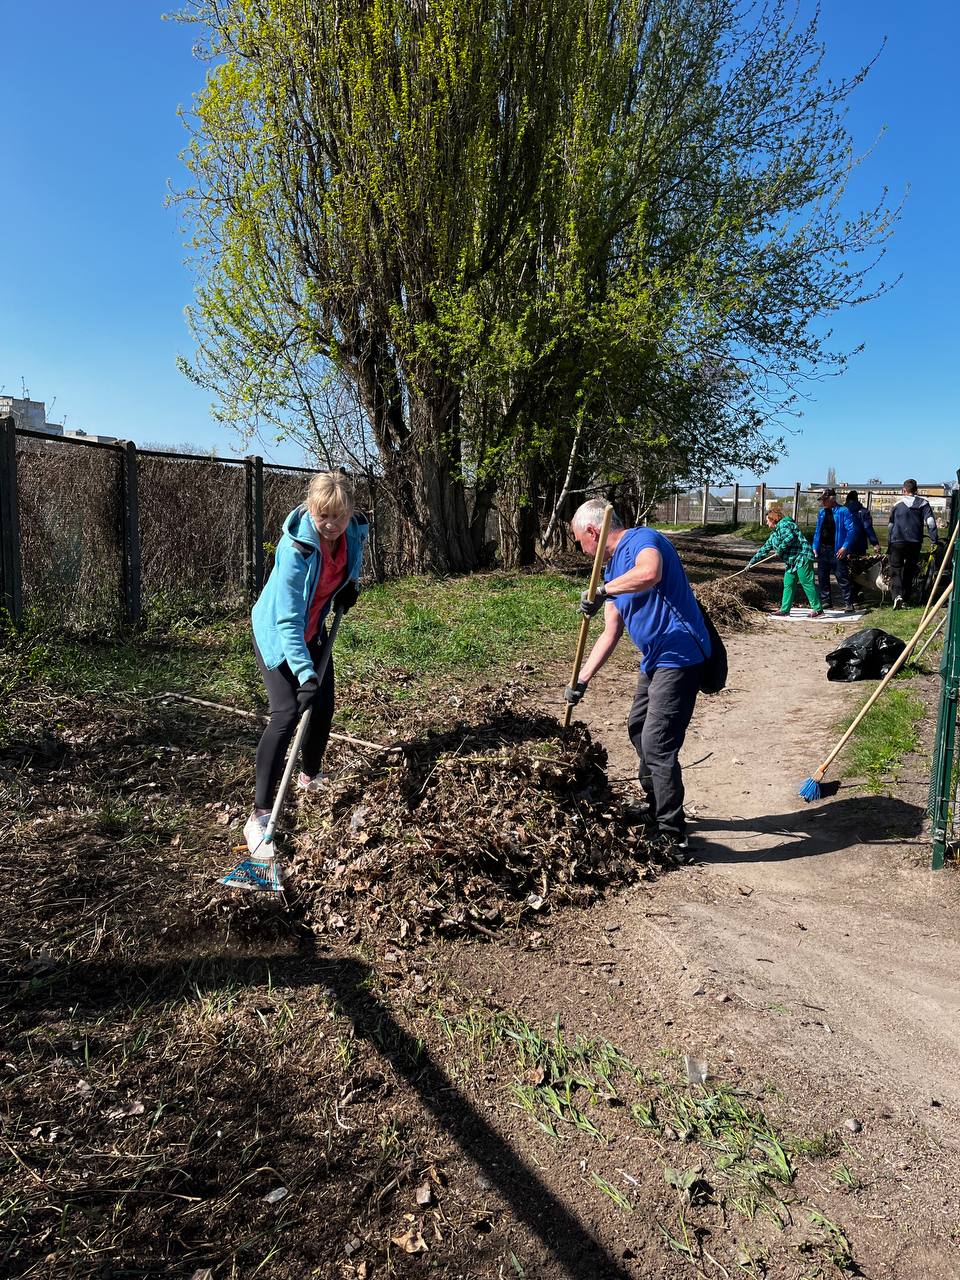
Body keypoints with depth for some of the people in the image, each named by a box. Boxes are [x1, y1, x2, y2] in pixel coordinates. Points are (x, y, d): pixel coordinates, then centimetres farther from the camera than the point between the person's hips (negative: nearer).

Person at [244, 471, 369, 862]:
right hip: (276, 634, -6)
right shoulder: (295, 547, -35)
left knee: (323, 708, 13)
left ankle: (310, 778, 40)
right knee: (287, 713, -18)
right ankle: (259, 817, -15)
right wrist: (304, 672, -44)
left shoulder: (356, 531, -16)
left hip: (314, 630, 7)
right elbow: (288, 620, -37)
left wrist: (350, 585, -3)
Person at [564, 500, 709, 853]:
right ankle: (655, 810, 38)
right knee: (638, 729, 22)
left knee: (657, 744, -11)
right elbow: (610, 634, 15)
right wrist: (581, 680, 10)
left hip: (679, 655, -11)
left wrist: (604, 591, -27)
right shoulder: (613, 569, 16)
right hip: (655, 660, 11)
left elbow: (650, 574, -39)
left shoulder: (642, 540, -13)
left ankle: (672, 836, 0)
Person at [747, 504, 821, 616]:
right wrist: (752, 561, 29)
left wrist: (779, 550, -15)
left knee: (807, 584, -9)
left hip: (802, 558, -11)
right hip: (792, 562, 11)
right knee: (788, 585, 10)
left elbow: (790, 537, -26)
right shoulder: (774, 534, 23)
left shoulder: (783, 525, -8)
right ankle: (785, 610, 14)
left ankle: (818, 610, -6)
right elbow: (765, 548, 28)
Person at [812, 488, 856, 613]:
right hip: (822, 550, 7)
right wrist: (815, 547, 8)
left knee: (842, 577, -7)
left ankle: (849, 603, -3)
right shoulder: (822, 512, 13)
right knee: (822, 577, 10)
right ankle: (825, 601, 20)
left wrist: (845, 547, -17)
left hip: (837, 551, -7)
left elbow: (851, 530, -10)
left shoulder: (843, 511, -6)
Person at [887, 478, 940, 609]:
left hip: (897, 541, -1)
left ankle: (897, 595, -23)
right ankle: (905, 600, 13)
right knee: (909, 571, 13)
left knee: (895, 570, 1)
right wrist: (935, 541, -6)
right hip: (915, 543, 1)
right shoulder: (923, 503, 6)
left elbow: (891, 525, 13)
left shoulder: (897, 504, 6)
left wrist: (889, 543, 23)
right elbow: (930, 522, -5)